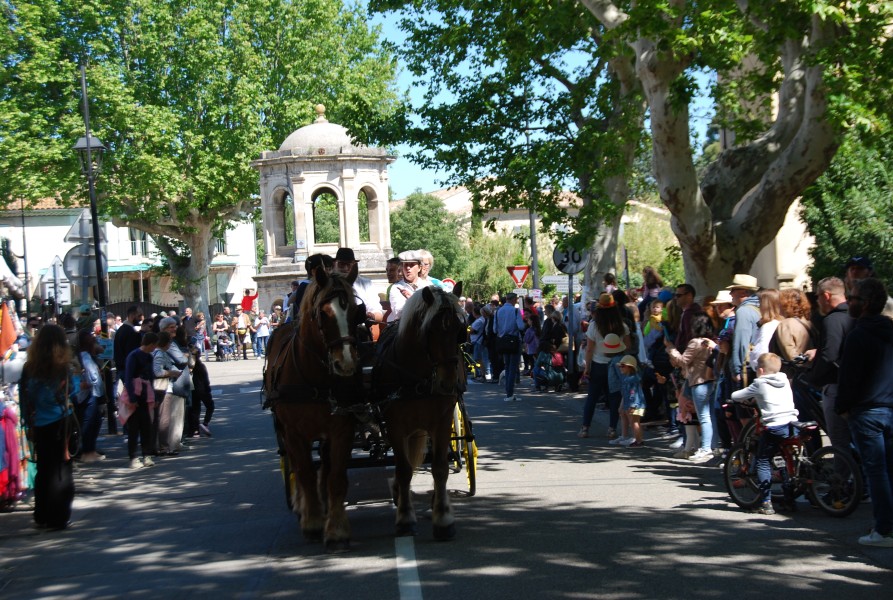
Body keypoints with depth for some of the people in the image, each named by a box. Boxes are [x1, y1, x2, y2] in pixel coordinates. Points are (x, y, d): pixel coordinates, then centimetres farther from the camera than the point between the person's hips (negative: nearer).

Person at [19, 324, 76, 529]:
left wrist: (30, 421, 6)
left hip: (39, 425, 3)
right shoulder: (62, 367, -13)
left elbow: (25, 396, 0)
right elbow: (68, 392, -12)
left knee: (43, 469, 16)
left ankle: (42, 516, 22)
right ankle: (58, 517, 8)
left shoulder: (29, 367, -4)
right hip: (59, 423, -3)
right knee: (60, 470, 8)